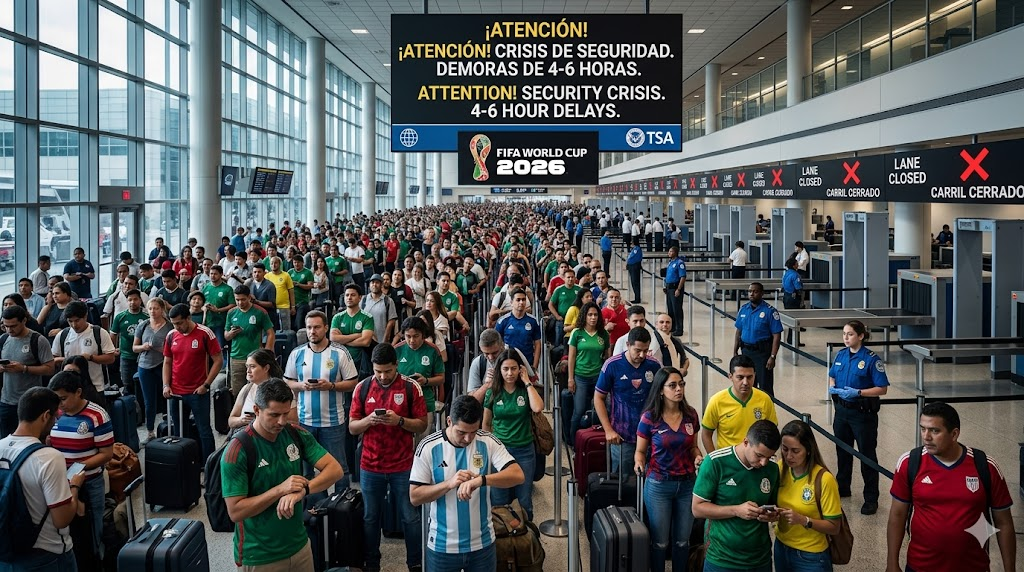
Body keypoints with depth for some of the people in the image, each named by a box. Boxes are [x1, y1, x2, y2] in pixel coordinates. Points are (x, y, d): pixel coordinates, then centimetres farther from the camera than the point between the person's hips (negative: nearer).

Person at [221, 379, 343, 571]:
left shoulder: (297, 435, -4)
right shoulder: (238, 451, -18)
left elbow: (335, 469, -9)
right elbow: (235, 512, -20)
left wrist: (302, 490, -26)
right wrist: (280, 489, -27)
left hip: (299, 545, 5)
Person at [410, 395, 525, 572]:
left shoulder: (488, 443, -7)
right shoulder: (428, 447, -10)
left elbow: (517, 475, -17)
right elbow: (414, 497, -8)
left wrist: (481, 480, -33)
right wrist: (449, 483, -23)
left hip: (482, 544, 1)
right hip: (442, 546, -1)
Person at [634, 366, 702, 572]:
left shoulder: (691, 415, -2)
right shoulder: (649, 417, -13)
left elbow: (693, 447, 11)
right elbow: (640, 451, -3)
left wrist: (698, 457, -11)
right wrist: (639, 464, -24)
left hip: (687, 484, 3)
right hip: (658, 485, -3)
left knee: (682, 540, 14)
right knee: (660, 541, 8)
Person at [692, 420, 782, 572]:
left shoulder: (773, 468, -1)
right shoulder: (715, 462, -15)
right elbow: (697, 509, -12)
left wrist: (773, 515, -9)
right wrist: (736, 510, -24)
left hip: (760, 559, 4)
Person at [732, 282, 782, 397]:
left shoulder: (770, 311, -11)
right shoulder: (744, 309, 6)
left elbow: (777, 336, -11)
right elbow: (738, 332, 13)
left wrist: (772, 357, -16)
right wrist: (735, 352, 9)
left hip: (763, 352, -6)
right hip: (746, 351, 6)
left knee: (765, 386, -2)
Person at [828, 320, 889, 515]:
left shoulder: (871, 359, -16)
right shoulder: (841, 355, 2)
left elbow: (882, 389, -16)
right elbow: (832, 376, 17)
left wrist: (857, 392, -25)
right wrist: (832, 387, -5)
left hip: (863, 412, -6)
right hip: (842, 409, 6)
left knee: (867, 455, 2)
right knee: (842, 450, 20)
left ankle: (871, 499, 11)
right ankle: (842, 487, 37)